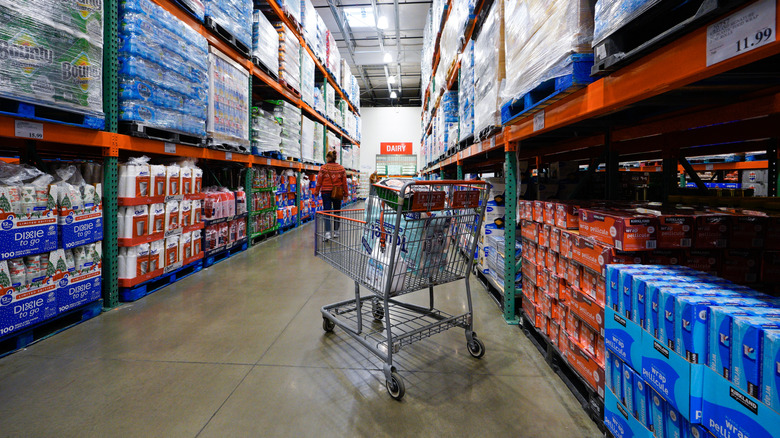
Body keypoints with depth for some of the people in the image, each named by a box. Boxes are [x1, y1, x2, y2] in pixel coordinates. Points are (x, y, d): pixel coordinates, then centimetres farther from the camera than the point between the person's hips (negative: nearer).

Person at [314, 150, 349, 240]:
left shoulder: (323, 168, -6)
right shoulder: (341, 168, 1)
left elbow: (319, 181, -2)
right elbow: (344, 182, 5)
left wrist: (316, 192, 8)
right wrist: (346, 193, 13)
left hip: (326, 192, -2)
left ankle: (327, 233, -9)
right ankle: (336, 231, 21)